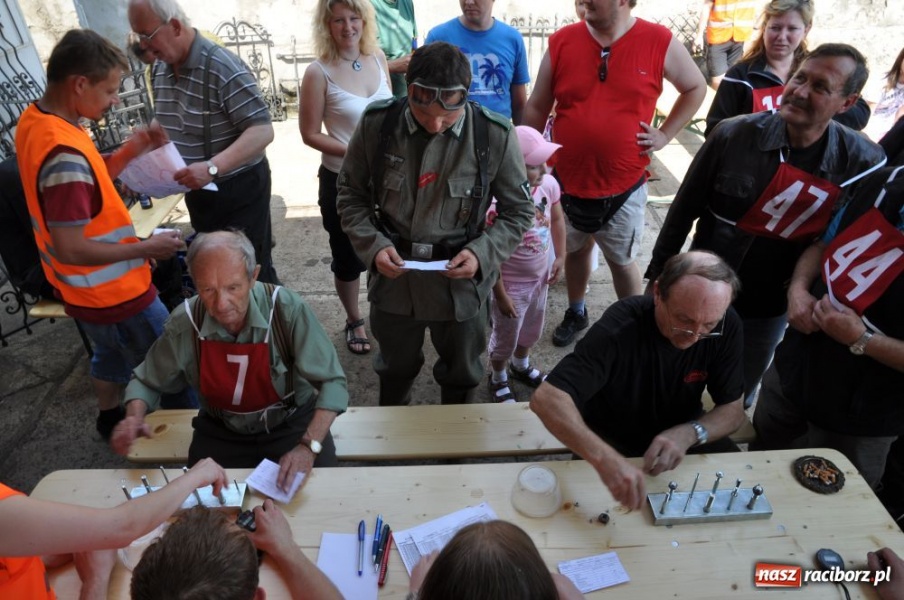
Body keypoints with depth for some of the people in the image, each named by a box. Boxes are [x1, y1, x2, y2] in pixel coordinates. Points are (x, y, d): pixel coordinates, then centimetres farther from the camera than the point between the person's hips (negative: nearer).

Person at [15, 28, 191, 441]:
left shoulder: (36, 119, 0)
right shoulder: (62, 152, -31)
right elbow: (70, 249, -30)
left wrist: (131, 151, -2)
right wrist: (146, 248, -21)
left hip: (94, 289, 10)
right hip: (112, 293, -10)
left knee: (112, 353, 30)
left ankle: (111, 419, 52)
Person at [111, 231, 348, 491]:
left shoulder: (287, 309, -25)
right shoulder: (185, 322, -16)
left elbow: (331, 381, -23)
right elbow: (147, 381, 3)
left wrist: (308, 446, -36)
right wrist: (134, 418, -19)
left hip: (291, 423, -2)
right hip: (220, 432, 3)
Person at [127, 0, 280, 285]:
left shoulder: (223, 67, -22)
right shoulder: (159, 69, 5)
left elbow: (262, 131, -27)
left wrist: (212, 167, -36)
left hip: (239, 189, -8)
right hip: (197, 190, 8)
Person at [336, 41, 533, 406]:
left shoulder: (495, 135, -16)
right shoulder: (376, 123, -12)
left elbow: (518, 210, -4)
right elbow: (351, 194, 0)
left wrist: (482, 253, -20)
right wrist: (373, 245, -15)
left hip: (461, 281, -1)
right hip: (393, 276, 2)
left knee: (461, 376, 22)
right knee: (395, 370, 26)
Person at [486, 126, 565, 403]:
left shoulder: (549, 184, -14)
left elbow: (557, 219, 7)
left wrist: (560, 256, 2)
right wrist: (500, 296, -17)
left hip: (540, 276, 6)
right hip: (512, 284, -6)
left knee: (532, 329, 29)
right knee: (505, 338, 17)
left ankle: (521, 365, 58)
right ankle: (498, 379, 46)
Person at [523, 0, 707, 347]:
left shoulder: (660, 42, -8)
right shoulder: (561, 42, -5)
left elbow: (696, 87, 9)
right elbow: (536, 109, 3)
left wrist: (665, 134, -1)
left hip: (624, 187, -2)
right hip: (568, 181, 2)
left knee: (622, 261, 13)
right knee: (575, 251, 21)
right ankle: (576, 313, 44)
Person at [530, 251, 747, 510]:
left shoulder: (726, 327, -19)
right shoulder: (619, 327, -32)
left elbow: (733, 410, -9)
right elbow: (546, 399, -41)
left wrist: (690, 433, -31)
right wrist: (603, 457, -56)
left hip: (681, 435, 3)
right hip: (612, 441, -3)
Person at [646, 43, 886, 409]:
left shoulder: (863, 163, -12)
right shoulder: (734, 135, -17)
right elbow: (684, 210, -8)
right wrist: (658, 273, -4)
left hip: (770, 309, 1)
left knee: (736, 401, 21)